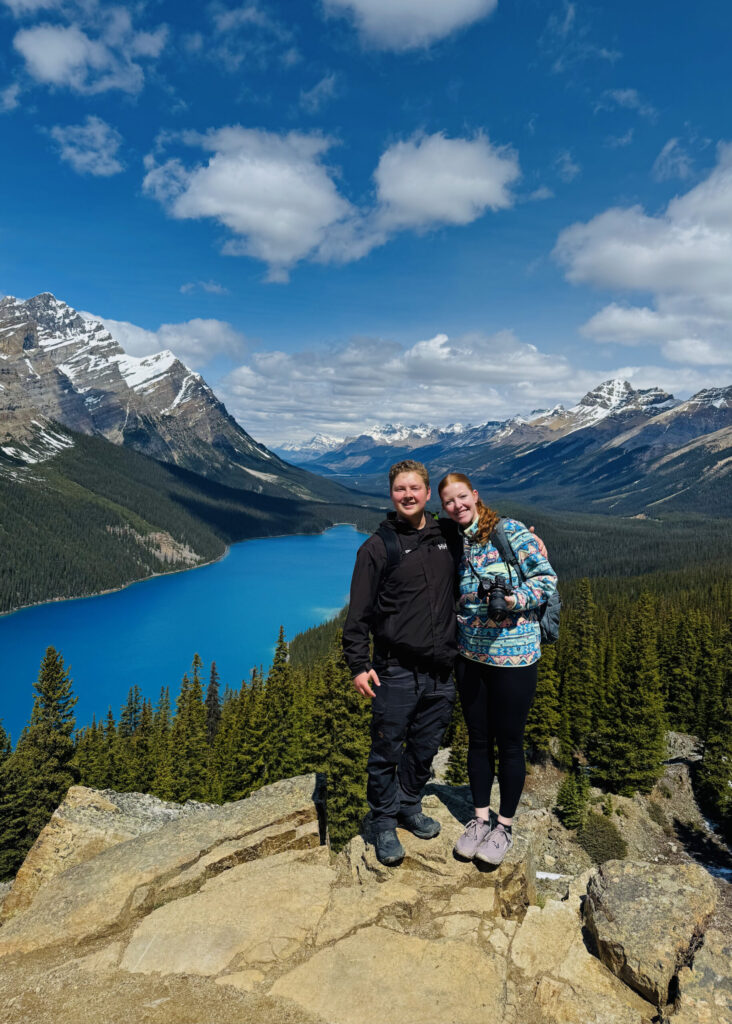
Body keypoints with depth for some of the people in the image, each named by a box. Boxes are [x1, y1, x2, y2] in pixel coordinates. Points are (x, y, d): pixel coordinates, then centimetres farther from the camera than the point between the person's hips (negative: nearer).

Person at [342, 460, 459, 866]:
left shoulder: (446, 539, 7)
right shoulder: (377, 547, -6)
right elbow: (358, 613, -7)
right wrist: (358, 665, -13)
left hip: (440, 672, 5)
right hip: (396, 672, -4)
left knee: (424, 749, 17)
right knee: (387, 751, 6)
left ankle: (409, 806, 40)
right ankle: (384, 822, 27)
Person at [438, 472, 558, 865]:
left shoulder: (513, 532, -9)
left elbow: (547, 579, -9)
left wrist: (516, 599, -26)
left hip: (513, 656, -4)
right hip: (470, 656, 5)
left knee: (508, 744, 8)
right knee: (478, 740, 15)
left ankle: (504, 826, 27)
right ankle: (481, 817, 33)